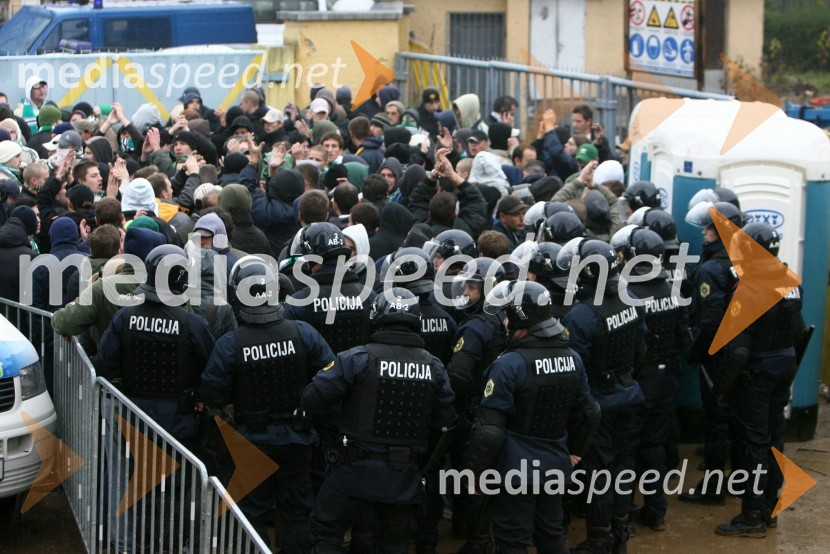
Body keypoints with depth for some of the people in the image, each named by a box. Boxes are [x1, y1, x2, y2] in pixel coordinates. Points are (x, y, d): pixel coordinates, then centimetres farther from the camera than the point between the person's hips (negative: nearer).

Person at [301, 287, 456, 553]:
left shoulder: (357, 359, -14)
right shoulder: (434, 366, 0)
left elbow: (312, 399, -14)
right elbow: (445, 420, 5)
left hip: (357, 471, -4)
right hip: (405, 476, 4)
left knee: (327, 530, 13)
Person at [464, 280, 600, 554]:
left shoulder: (509, 364, -21)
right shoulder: (572, 358, 1)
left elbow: (490, 428, -20)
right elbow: (588, 412, 13)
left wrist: (476, 469, -9)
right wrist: (575, 450, 26)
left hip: (515, 469, -6)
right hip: (556, 465, 6)